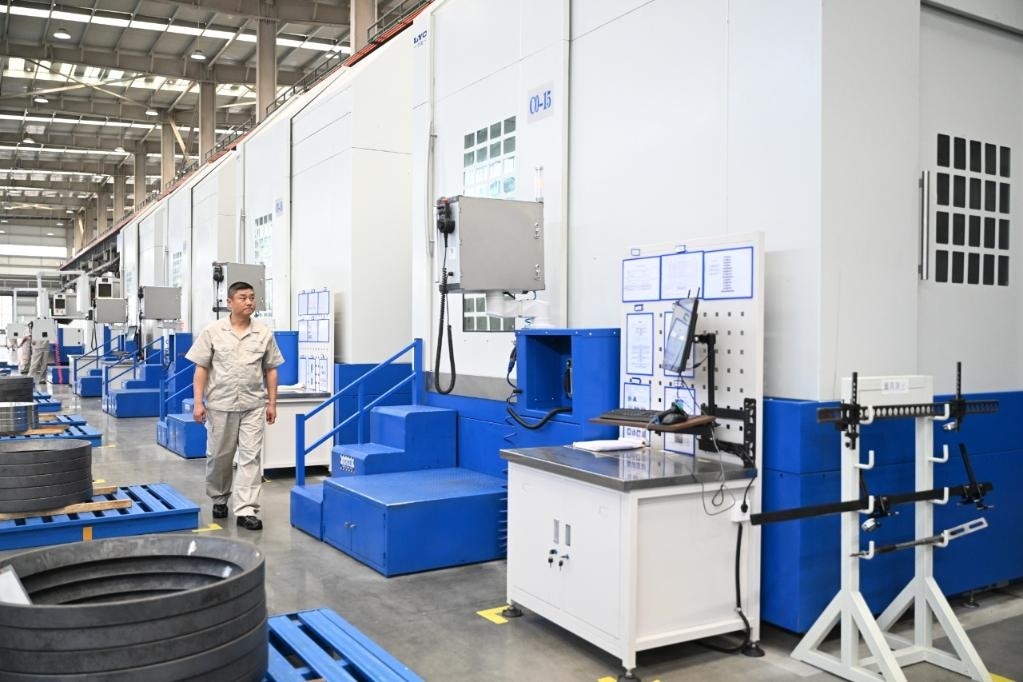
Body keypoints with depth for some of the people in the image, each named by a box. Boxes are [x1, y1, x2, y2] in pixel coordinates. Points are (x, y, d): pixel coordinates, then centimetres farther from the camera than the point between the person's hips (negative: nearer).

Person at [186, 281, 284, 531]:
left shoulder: (264, 333, 2)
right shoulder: (212, 332, -2)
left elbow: (271, 370, 7)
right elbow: (201, 369, 0)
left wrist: (272, 403, 3)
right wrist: (198, 402, -6)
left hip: (253, 406, 0)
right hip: (220, 405, 0)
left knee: (250, 457, -4)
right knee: (219, 456, 13)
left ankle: (246, 510, -2)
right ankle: (219, 499, 34)